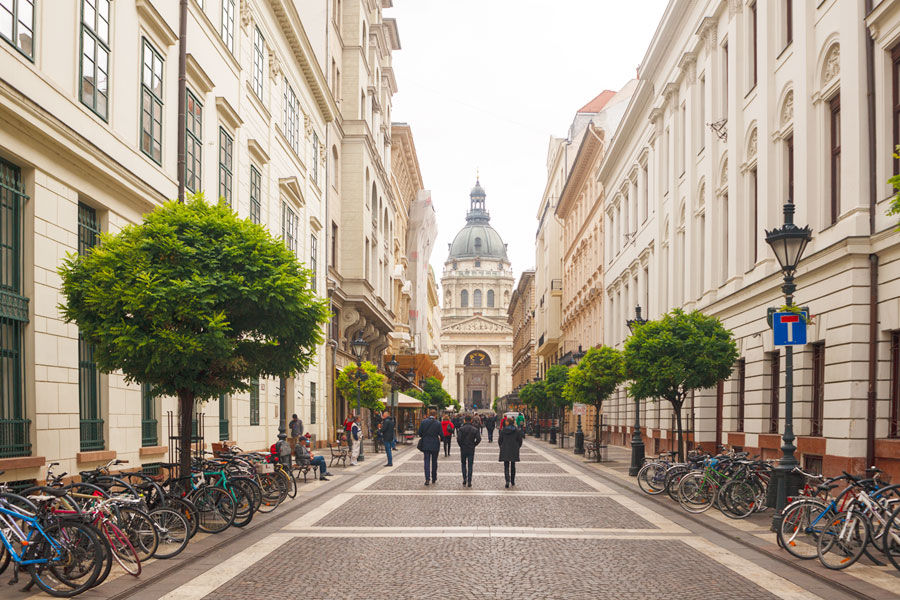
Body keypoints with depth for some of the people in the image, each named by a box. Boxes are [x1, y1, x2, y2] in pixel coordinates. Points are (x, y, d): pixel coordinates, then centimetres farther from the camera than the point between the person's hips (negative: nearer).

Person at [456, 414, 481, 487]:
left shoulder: (461, 429, -7)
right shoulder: (475, 429, -2)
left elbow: (458, 438, -17)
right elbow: (478, 439, -9)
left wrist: (461, 445, -1)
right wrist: (474, 445, 4)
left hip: (463, 449, -1)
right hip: (471, 450, 1)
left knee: (463, 464, 16)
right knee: (470, 465, 5)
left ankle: (464, 479, 11)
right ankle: (469, 482, 0)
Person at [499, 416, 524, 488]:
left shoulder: (503, 430, -8)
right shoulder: (517, 431, -6)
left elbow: (500, 440, -2)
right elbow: (520, 441, -1)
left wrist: (501, 447, 15)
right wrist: (518, 447, 16)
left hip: (505, 451, -1)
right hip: (514, 451, 1)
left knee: (506, 466, 3)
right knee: (513, 466, 15)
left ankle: (507, 480, -18)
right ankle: (512, 482, 21)